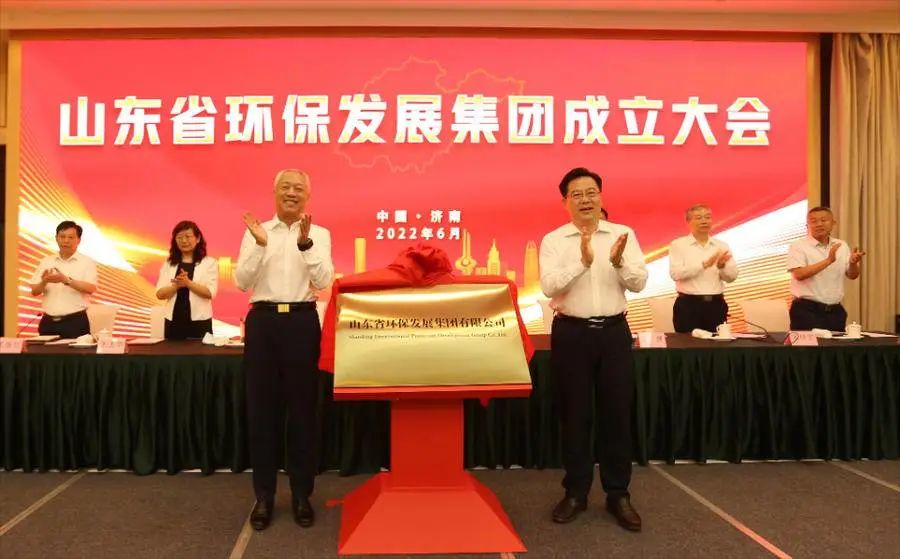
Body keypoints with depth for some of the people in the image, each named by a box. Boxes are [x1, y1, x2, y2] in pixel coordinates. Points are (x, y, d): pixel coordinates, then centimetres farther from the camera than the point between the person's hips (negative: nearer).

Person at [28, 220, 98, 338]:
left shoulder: (87, 262, 0)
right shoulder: (46, 262, 12)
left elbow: (91, 288, -14)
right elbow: (34, 292, 9)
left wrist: (66, 280, -27)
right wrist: (44, 282, -13)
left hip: (75, 322, -4)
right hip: (48, 322, 4)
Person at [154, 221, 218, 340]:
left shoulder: (209, 263, 2)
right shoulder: (168, 264, 12)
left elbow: (210, 293, -9)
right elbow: (160, 294, 3)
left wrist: (188, 283, -21)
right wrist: (177, 285, -16)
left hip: (199, 322, -3)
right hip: (173, 321, 3)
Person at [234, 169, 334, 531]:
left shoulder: (319, 234, 5)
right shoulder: (255, 231, 7)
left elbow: (324, 280, -9)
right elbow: (242, 282, -3)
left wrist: (305, 243, -20)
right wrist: (260, 244, -15)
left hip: (301, 321, -1)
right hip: (263, 321, 1)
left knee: (302, 408, 6)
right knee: (261, 409, 6)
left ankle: (301, 494, 19)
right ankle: (264, 495, 19)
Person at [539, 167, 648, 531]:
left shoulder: (623, 234, 4)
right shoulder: (553, 240, -1)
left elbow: (639, 283, -3)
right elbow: (549, 286, -14)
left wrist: (619, 262, -22)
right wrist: (582, 261, -27)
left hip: (614, 331, 1)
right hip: (571, 333, -1)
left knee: (617, 412, 8)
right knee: (574, 414, 8)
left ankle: (618, 494, 23)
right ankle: (575, 492, 23)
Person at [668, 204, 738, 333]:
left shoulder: (722, 246, 9)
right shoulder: (678, 244, -2)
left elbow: (732, 277, 5)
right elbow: (675, 273, -15)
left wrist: (722, 266, -17)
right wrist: (704, 264, -24)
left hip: (716, 304, 4)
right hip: (688, 304, -3)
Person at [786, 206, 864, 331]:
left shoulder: (841, 246, 11)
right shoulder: (798, 246, -5)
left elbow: (852, 275, 11)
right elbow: (799, 274, -19)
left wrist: (853, 263, -11)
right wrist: (828, 261, -23)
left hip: (835, 311, 5)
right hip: (807, 311, -5)